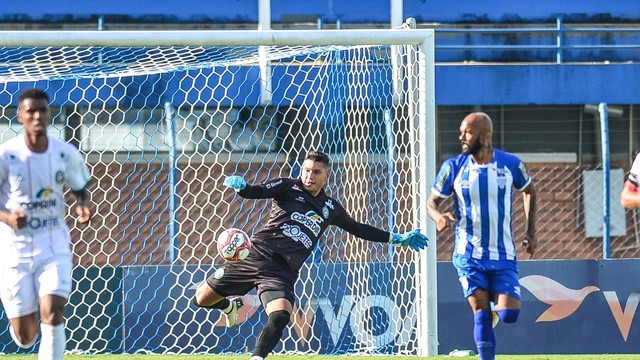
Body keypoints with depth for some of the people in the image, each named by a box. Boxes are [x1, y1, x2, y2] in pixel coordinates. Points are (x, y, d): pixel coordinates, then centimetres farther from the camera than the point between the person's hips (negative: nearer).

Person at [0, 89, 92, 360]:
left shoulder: (67, 154, -3)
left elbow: (80, 188, 14)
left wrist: (82, 205, -10)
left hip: (54, 245, 1)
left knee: (52, 315, -20)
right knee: (25, 337, 4)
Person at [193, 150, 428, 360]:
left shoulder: (330, 208, 15)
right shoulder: (288, 188, 5)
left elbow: (357, 229, 29)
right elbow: (254, 192, -8)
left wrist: (397, 238, 31)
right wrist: (239, 186, -32)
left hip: (282, 272, 1)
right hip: (256, 255, -1)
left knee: (280, 316, -28)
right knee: (202, 299, 0)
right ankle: (230, 305, 33)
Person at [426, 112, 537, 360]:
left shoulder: (511, 164, -4)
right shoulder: (453, 167, -4)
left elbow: (528, 191, 15)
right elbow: (432, 202, 2)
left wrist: (531, 232, 12)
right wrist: (438, 217, -22)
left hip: (503, 255, 0)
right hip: (469, 255, 0)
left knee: (509, 314, -9)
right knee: (481, 314, -9)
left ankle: (496, 306, 27)